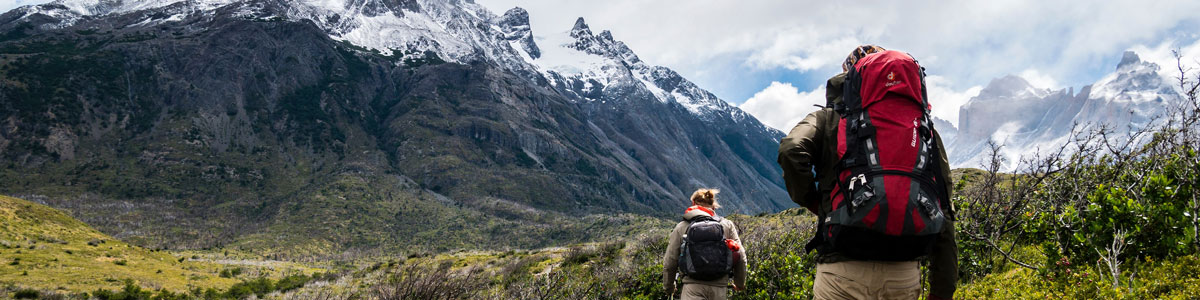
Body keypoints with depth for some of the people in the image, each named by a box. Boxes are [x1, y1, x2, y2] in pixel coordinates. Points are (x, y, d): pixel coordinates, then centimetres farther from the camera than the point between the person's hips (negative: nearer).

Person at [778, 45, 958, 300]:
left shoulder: (827, 119, 8)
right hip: (904, 273, 3)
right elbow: (942, 213, 8)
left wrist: (811, 201, 5)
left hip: (843, 270, -2)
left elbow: (791, 151, -14)